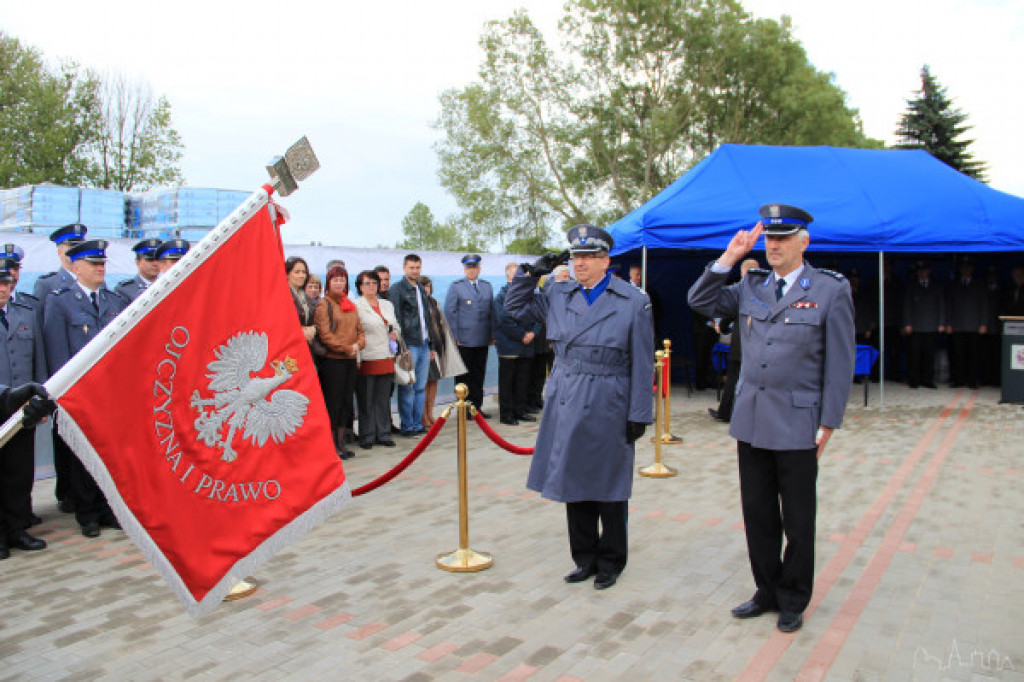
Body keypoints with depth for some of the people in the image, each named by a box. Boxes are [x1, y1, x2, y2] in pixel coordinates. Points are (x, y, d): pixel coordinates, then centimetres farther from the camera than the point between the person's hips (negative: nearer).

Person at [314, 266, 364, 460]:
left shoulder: (351, 305, 16)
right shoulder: (324, 304, -4)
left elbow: (360, 330, 15)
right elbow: (325, 335, -12)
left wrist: (358, 345, -6)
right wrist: (346, 348, -15)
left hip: (350, 360, 7)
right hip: (332, 361, -7)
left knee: (346, 401, 10)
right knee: (333, 403, -3)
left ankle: (340, 442, 19)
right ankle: (331, 445, 5)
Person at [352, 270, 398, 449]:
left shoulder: (387, 305, 17)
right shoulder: (356, 305, -4)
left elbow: (395, 325, 29)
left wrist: (395, 334, 5)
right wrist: (356, 358, -16)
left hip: (386, 360, 6)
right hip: (367, 359, -5)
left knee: (384, 399, 9)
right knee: (366, 400, 1)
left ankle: (383, 434, 18)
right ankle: (366, 437, 10)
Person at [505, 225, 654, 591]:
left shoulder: (633, 301, -4)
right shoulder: (558, 295, 7)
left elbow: (642, 365, -4)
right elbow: (515, 306, 19)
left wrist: (639, 414, -7)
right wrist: (532, 272, 5)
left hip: (608, 410, -4)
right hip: (567, 407, 4)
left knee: (609, 490, 7)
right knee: (574, 486, 11)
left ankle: (610, 562, 25)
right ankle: (585, 557, 28)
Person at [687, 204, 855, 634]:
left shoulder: (831, 291, -4)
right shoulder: (751, 287, 9)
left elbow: (840, 364, -5)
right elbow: (700, 302, 9)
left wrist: (827, 426, -8)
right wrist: (729, 258, 0)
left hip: (796, 425, -4)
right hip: (750, 421, 5)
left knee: (797, 520, 8)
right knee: (757, 514, 13)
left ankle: (793, 601, 25)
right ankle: (768, 591, 29)